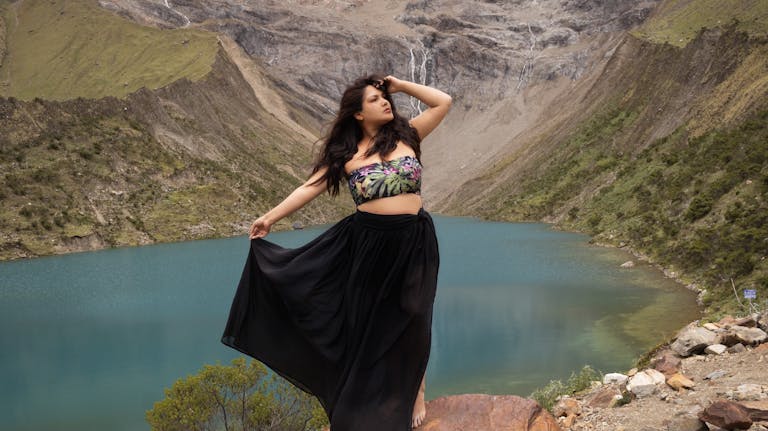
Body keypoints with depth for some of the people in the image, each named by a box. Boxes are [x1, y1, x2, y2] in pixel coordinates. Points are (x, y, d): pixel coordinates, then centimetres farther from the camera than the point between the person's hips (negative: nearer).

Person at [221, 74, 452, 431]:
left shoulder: (406, 134, 3)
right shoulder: (346, 154, -1)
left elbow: (443, 102, 1)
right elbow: (310, 188, 0)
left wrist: (400, 85, 2)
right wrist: (271, 217, -1)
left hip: (413, 241, 1)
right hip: (367, 242, -1)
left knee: (411, 319, 9)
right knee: (364, 320, 8)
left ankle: (415, 390, 28)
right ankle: (365, 393, 26)